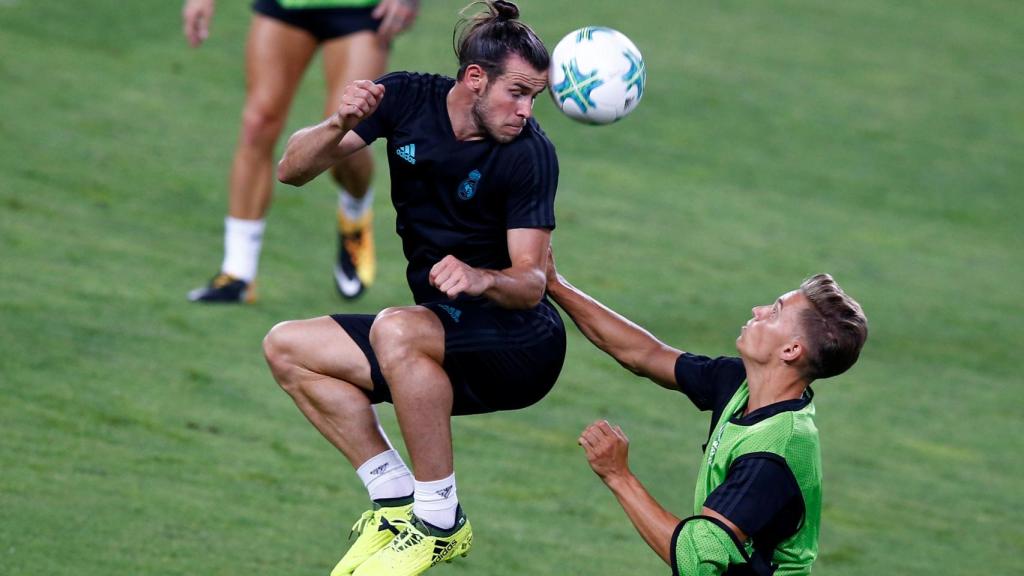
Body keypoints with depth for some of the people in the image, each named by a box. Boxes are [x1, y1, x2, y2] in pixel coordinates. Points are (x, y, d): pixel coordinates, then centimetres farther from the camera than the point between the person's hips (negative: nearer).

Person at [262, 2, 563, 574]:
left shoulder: (530, 153, -16)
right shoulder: (407, 98, -5)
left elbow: (531, 284, -17)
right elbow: (292, 171, -4)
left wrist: (482, 280, -40)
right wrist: (339, 127, -25)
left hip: (523, 344, -6)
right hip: (444, 338, 6)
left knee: (395, 329, -34)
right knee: (286, 346, -6)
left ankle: (441, 522, -24)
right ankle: (396, 502, -7)